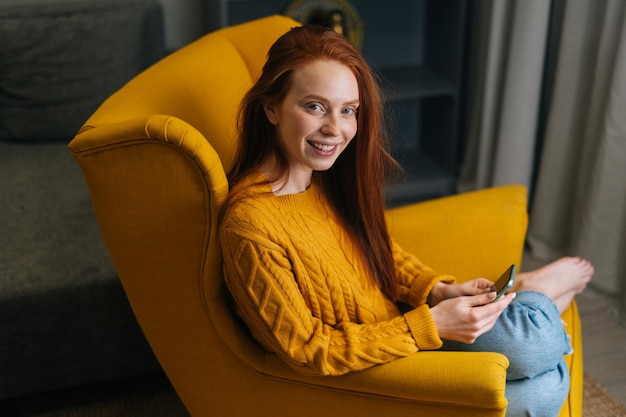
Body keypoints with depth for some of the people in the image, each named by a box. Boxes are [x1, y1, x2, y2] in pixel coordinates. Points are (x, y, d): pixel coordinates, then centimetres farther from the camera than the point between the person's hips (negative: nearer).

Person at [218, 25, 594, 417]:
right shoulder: (250, 226, -29)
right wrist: (431, 324, -25)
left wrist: (441, 292, -8)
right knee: (537, 340, -13)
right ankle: (535, 293, 20)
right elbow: (307, 350, -23)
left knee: (550, 380, -3)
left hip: (396, 325, 7)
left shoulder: (329, 173, -6)